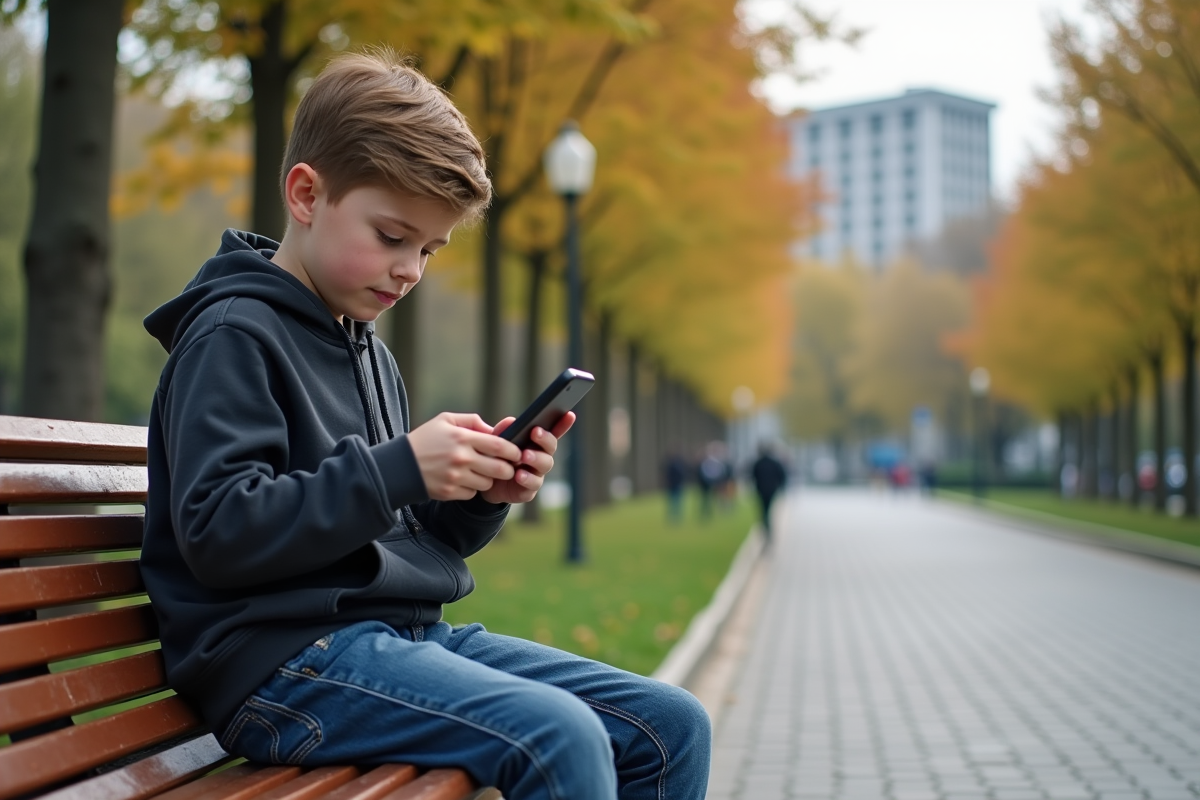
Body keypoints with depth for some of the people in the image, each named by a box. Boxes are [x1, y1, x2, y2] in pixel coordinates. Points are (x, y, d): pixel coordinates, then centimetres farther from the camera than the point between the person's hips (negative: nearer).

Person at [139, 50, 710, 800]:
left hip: (410, 631, 9)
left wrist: (480, 497, 2)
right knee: (562, 738, -31)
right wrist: (400, 468, -20)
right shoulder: (234, 336, -8)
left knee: (673, 727, 0)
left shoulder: (371, 351, 19)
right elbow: (217, 532, -19)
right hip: (286, 659, -9)